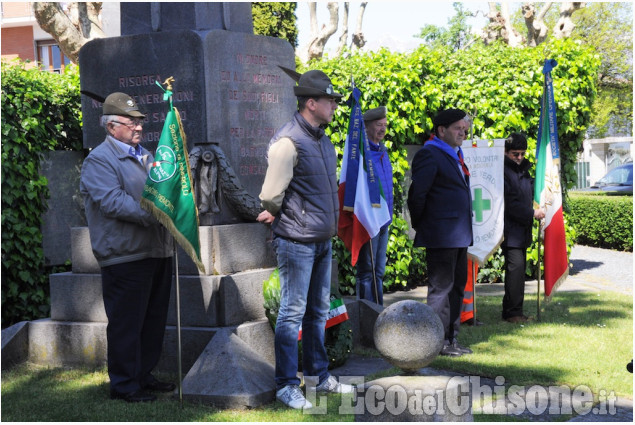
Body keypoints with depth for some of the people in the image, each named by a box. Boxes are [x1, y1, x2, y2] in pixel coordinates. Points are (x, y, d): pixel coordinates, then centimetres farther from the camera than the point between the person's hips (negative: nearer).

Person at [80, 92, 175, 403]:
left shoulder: (145, 156, 18)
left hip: (157, 252, 8)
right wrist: (155, 214, -25)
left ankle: (144, 375, 27)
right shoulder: (99, 161, -9)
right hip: (125, 257, -8)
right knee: (126, 323, -2)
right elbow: (113, 202, -21)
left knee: (154, 320, 14)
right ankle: (124, 384, 7)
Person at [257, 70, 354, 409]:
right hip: (297, 241, -9)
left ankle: (319, 376, 27)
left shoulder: (322, 140, 11)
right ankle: (286, 385, 6)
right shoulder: (288, 142, -18)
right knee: (293, 312, -2)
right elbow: (271, 196, -15)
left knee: (318, 311, 16)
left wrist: (329, 225, 12)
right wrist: (275, 216, 2)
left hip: (322, 240, 9)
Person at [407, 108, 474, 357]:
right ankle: (439, 342, 2)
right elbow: (417, 194, -15)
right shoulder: (429, 155, -11)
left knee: (457, 286, 13)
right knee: (441, 287, -4)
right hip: (441, 236, -10)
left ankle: (451, 338, 22)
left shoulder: (455, 155, 19)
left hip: (459, 236, 10)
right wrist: (420, 226, -7)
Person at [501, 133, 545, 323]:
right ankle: (513, 312, -10)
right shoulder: (503, 171, -11)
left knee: (519, 268, 9)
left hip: (522, 228, 9)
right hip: (510, 230, -9)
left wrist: (536, 209, 10)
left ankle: (511, 311, 15)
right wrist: (532, 213, -14)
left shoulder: (524, 170, 18)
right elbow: (509, 204, -16)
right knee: (515, 267, -14)